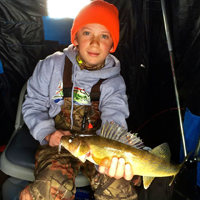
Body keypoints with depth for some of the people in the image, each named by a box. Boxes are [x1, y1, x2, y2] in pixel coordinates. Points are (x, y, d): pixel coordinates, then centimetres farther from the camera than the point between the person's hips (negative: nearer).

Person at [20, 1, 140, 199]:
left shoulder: (114, 81, -5)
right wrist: (47, 133, -15)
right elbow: (33, 105, 3)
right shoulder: (52, 66, -6)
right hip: (58, 141, 0)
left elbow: (114, 123, -19)